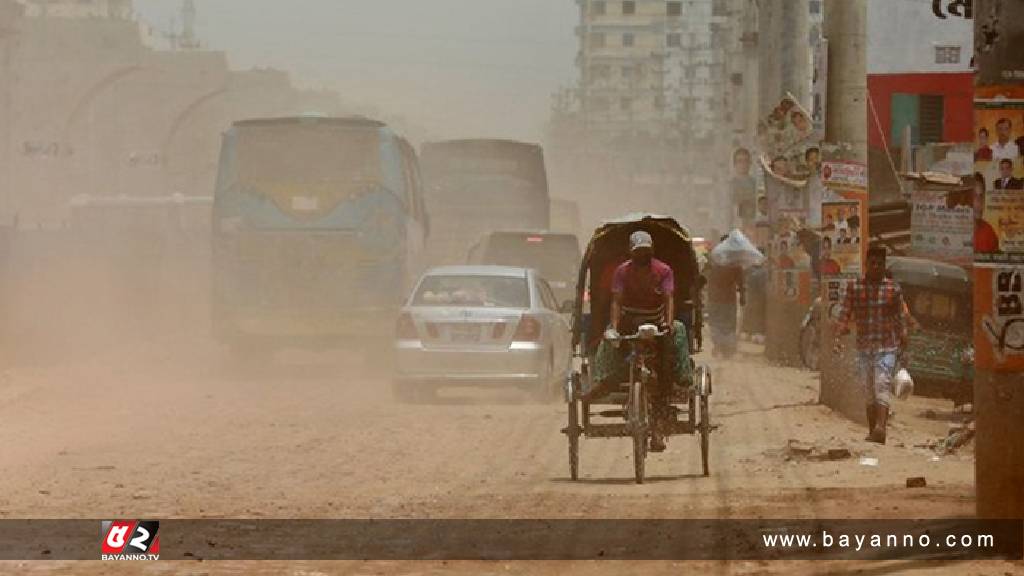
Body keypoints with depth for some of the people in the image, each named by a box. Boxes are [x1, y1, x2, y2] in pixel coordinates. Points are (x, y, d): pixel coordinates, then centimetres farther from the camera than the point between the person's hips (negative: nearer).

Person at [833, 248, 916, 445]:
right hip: (863, 347, 3)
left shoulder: (894, 289, 3)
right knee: (869, 392, 7)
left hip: (887, 347, -3)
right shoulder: (854, 287, 5)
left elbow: (902, 318, 8)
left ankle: (880, 428, -31)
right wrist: (838, 336, -8)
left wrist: (903, 342, 5)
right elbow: (844, 315, 6)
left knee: (882, 385, -18)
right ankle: (872, 431, 16)